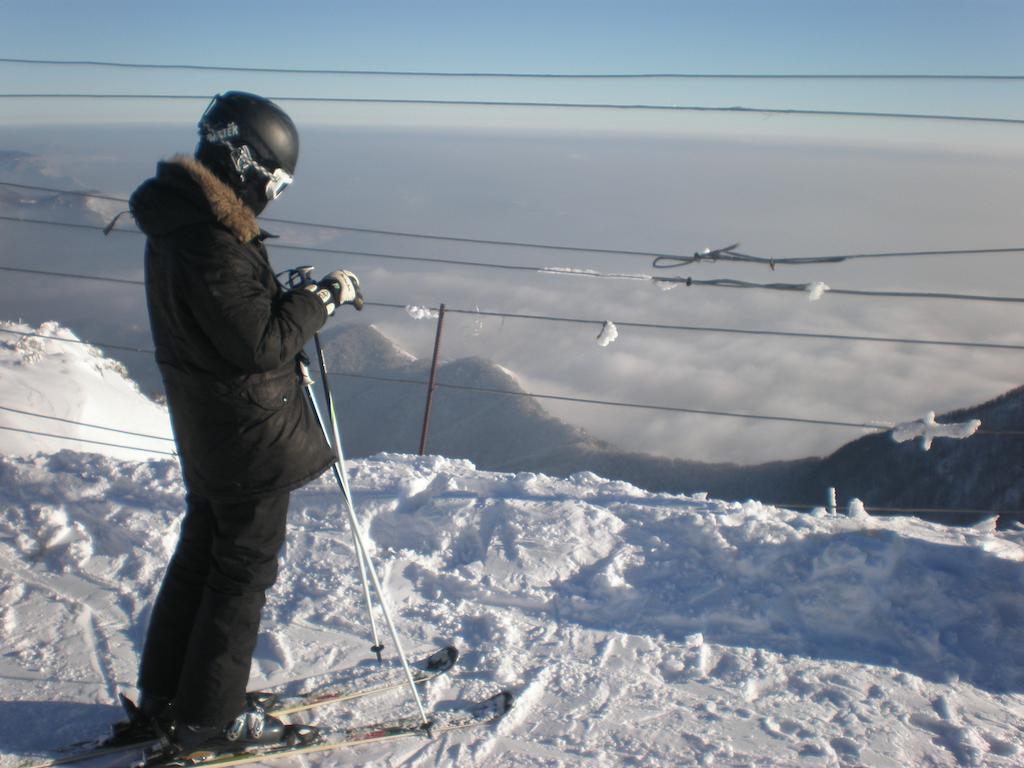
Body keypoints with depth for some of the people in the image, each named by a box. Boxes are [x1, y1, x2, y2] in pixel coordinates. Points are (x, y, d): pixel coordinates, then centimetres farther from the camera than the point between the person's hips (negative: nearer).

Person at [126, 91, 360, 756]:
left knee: (201, 552, 22)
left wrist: (289, 294, 2)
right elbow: (259, 344, -25)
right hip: (251, 434, -10)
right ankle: (208, 719, 23)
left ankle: (164, 695, 37)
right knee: (245, 571, 6)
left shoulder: (180, 221, 5)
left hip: (205, 427, 10)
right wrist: (322, 298, -15)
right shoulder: (213, 244, -27)